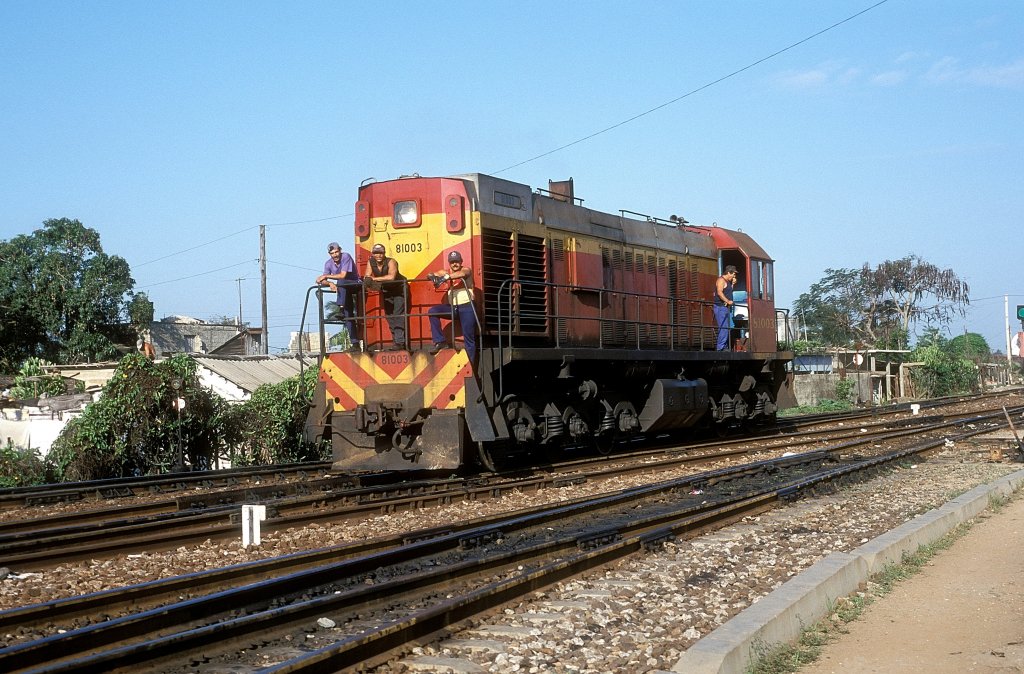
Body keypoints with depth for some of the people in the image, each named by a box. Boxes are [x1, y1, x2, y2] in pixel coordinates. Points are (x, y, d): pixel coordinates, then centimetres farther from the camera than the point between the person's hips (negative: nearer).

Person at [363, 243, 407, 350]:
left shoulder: (391, 262, -26)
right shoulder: (371, 262, -10)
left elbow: (391, 276, -41)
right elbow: (366, 277, -15)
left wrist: (374, 279, -37)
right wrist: (367, 280, -39)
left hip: (399, 290, -6)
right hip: (386, 291, 6)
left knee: (398, 316, -15)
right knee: (390, 317, 11)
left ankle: (399, 342, -18)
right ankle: (397, 340, 20)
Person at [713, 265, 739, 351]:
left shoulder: (728, 282, 22)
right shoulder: (721, 280, -10)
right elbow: (719, 292, -21)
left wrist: (732, 284, 13)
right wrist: (727, 301, -29)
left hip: (727, 308, 10)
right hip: (720, 307, -10)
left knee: (727, 328, 9)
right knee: (724, 327, -15)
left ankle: (724, 347, 12)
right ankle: (720, 348, -17)